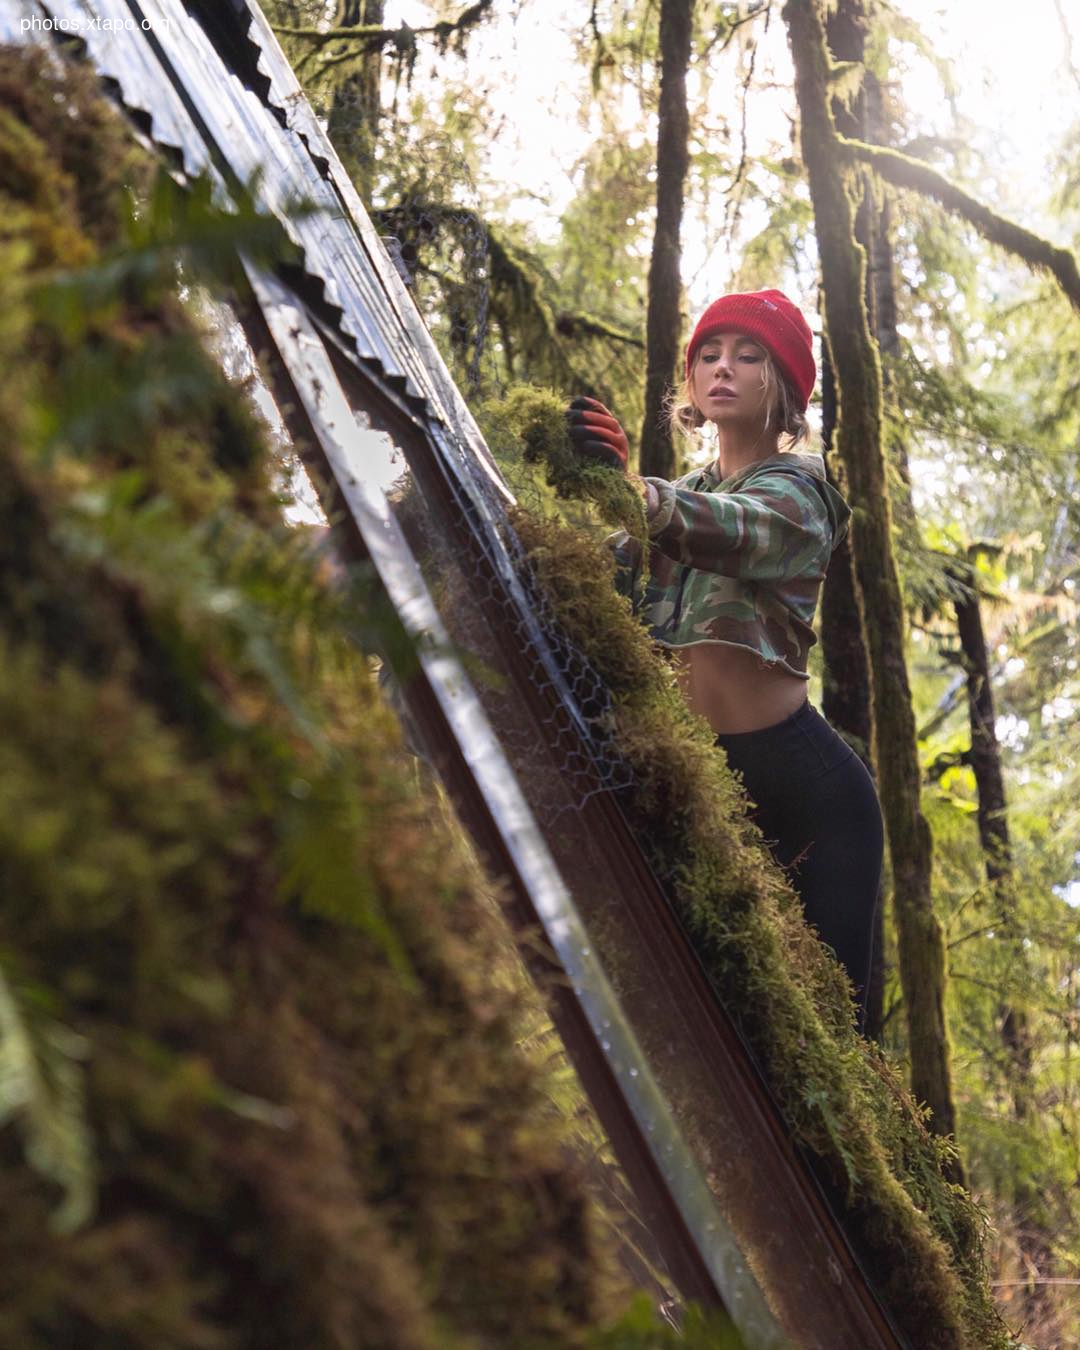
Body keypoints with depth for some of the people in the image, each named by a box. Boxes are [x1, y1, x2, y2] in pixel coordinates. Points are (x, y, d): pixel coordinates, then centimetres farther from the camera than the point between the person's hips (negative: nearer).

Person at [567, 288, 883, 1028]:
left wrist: (627, 486, -48)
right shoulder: (687, 497, 16)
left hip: (806, 787, -6)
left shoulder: (795, 494, -3)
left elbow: (729, 534, -28)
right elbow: (615, 582, -1)